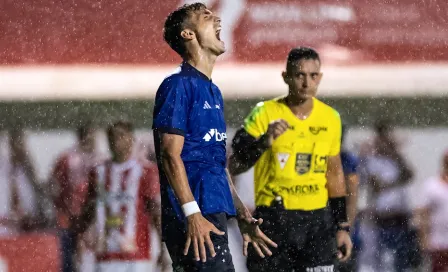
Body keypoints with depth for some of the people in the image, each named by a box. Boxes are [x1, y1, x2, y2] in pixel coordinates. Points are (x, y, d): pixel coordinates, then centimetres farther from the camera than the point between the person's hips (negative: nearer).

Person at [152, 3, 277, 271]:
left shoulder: (213, 92, 21)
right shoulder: (178, 86, -7)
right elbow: (170, 156, -14)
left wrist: (242, 216, 23)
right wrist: (192, 214, -22)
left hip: (214, 213, 9)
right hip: (195, 217, -9)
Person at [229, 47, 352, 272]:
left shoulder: (330, 118, 7)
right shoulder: (266, 114, -6)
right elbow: (234, 166, -12)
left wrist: (342, 227, 15)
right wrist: (264, 141, -29)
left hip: (318, 219, 3)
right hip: (274, 219, -3)